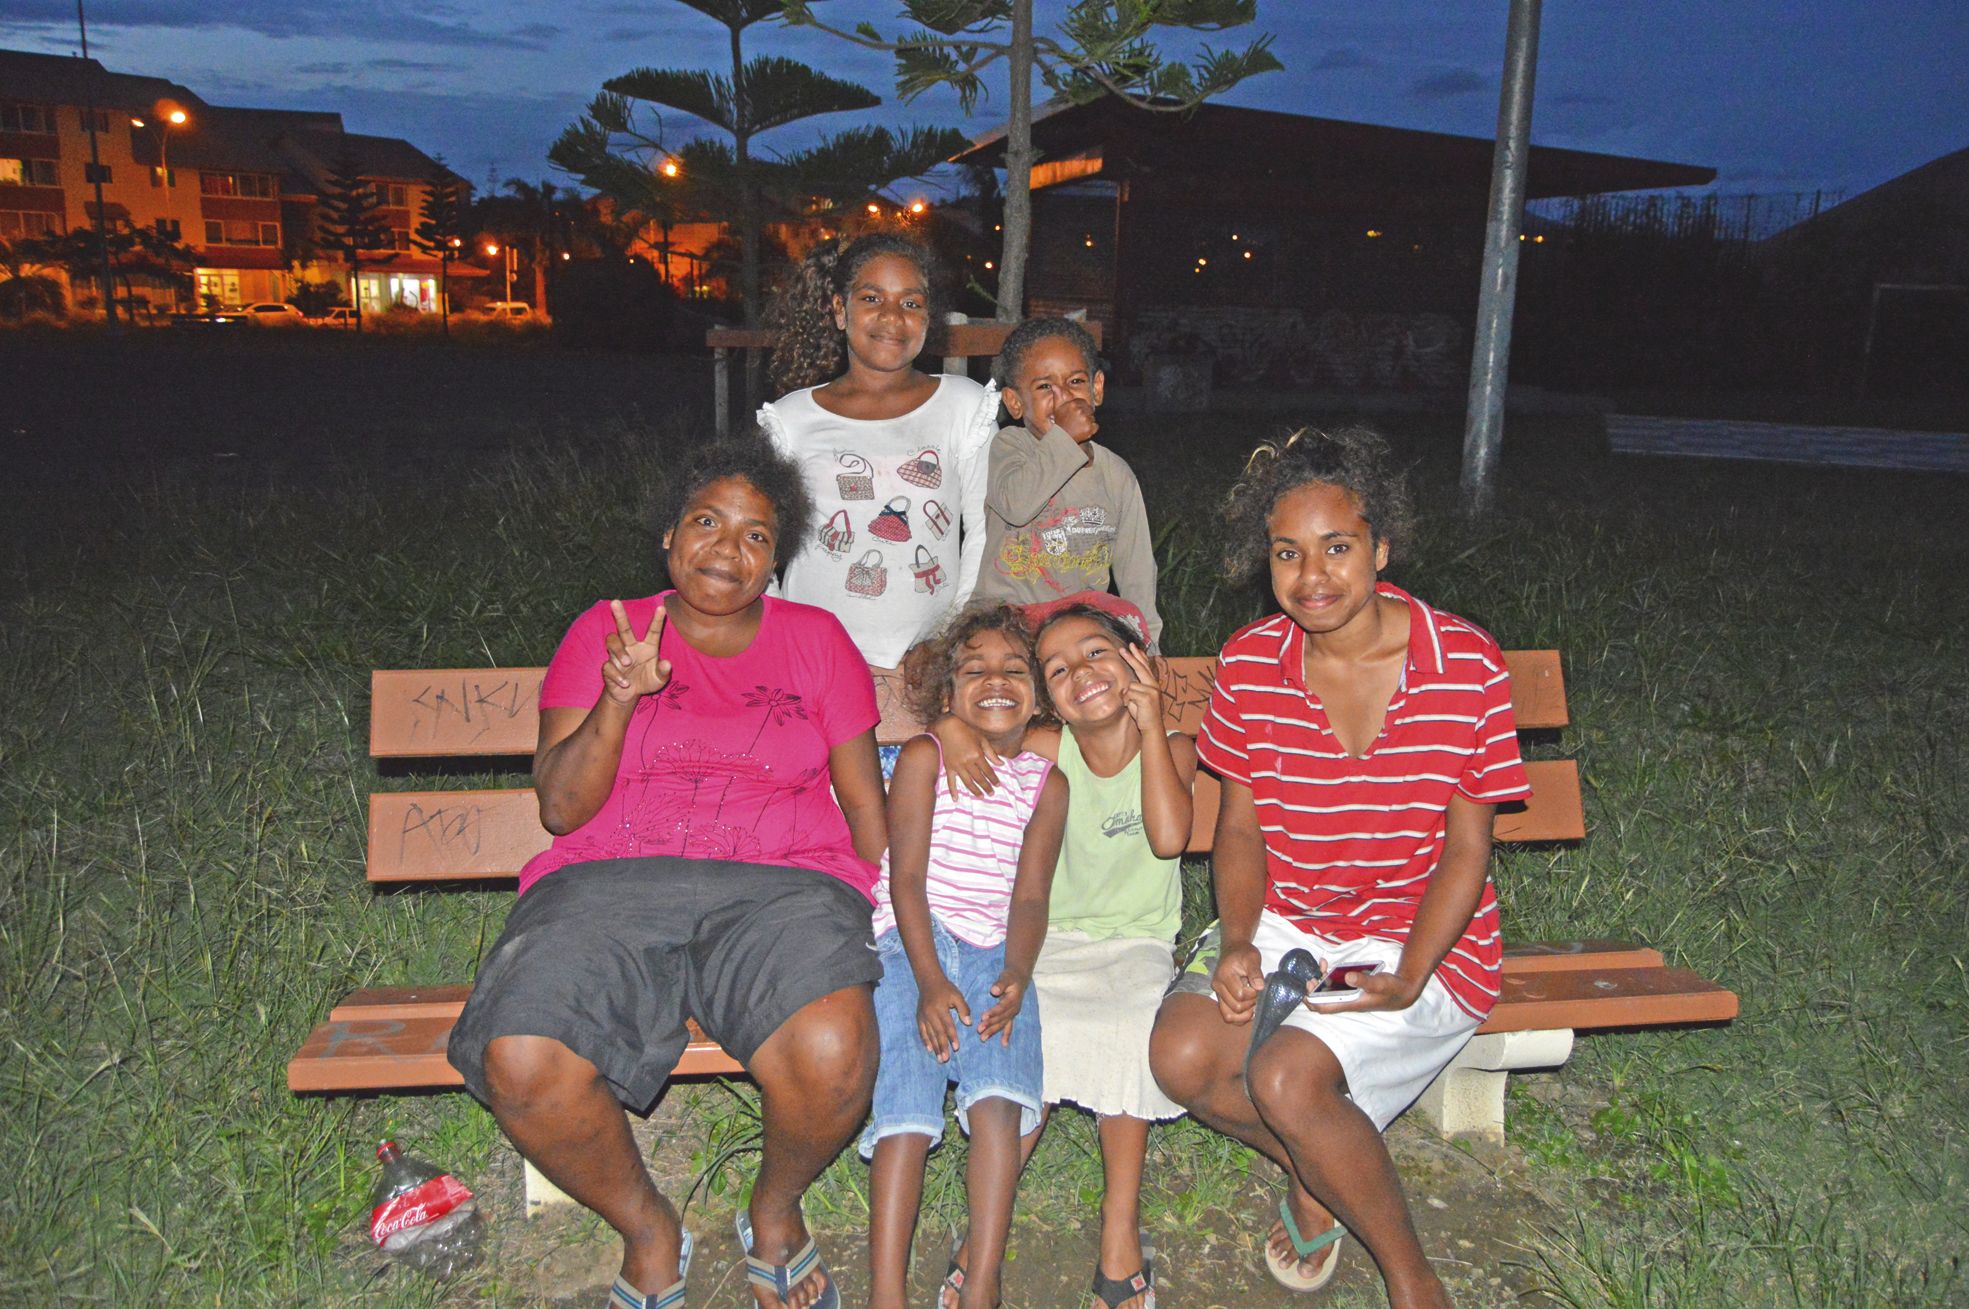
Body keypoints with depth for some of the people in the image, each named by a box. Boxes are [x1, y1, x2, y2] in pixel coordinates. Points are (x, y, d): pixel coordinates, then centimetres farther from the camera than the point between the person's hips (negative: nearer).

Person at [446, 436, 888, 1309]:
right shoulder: (604, 632, 14)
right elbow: (559, 808, 6)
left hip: (780, 883, 0)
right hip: (609, 882, 1)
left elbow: (866, 804, 16)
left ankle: (776, 1211, 5)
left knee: (833, 1053, -32)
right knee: (519, 1064, -28)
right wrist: (620, 699, -10)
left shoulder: (816, 640, 15)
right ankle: (646, 1230, 5)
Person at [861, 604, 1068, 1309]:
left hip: (993, 952, 2)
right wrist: (929, 981, -15)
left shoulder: (1046, 783, 13)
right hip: (909, 942, -1)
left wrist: (1016, 975, -14)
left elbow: (1029, 895, 6)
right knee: (906, 1114, -19)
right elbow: (906, 876, -2)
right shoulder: (925, 757, 6)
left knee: (998, 1102, -22)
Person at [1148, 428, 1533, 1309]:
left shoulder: (1467, 666, -13)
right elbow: (1240, 825, 3)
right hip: (1285, 920, 4)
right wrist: (1238, 943, -13)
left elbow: (1466, 847, -8)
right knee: (1181, 1055, -20)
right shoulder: (1248, 664, -4)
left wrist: (1407, 980, -20)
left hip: (1423, 938, -3)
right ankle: (1316, 1169, 13)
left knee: (1286, 1078, -25)